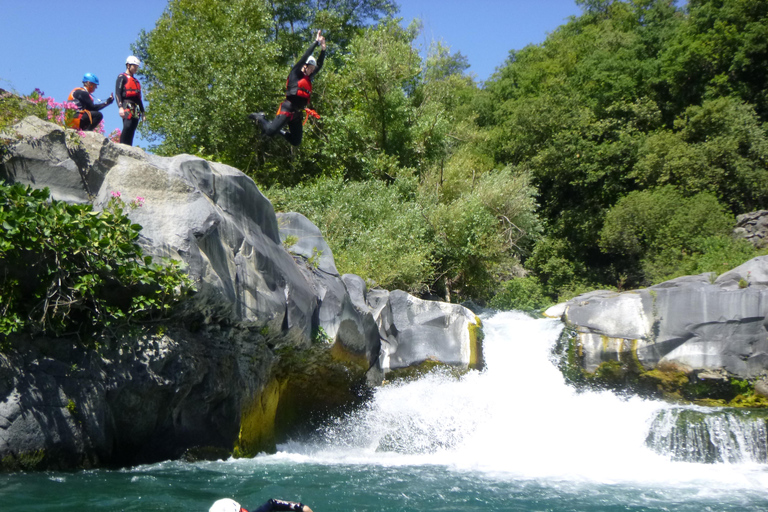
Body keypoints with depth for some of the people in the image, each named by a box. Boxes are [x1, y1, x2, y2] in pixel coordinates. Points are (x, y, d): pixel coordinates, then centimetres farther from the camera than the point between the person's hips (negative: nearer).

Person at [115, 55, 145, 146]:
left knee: (132, 130, -1)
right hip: (127, 106, -7)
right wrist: (120, 107, -18)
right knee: (127, 126, -24)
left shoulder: (136, 81, 28)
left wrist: (142, 111, 22)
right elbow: (118, 93, -5)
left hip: (135, 109, 7)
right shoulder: (122, 77, 6)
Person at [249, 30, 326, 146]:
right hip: (288, 109, -8)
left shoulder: (308, 79, 23)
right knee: (270, 131, -20)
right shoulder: (295, 73, 3)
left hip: (298, 114, 8)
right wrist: (316, 42, 4)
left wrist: (323, 49, 17)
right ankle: (260, 118, 10)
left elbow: (319, 66, 26)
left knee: (296, 141, 3)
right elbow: (305, 56, 0)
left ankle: (280, 131, 24)